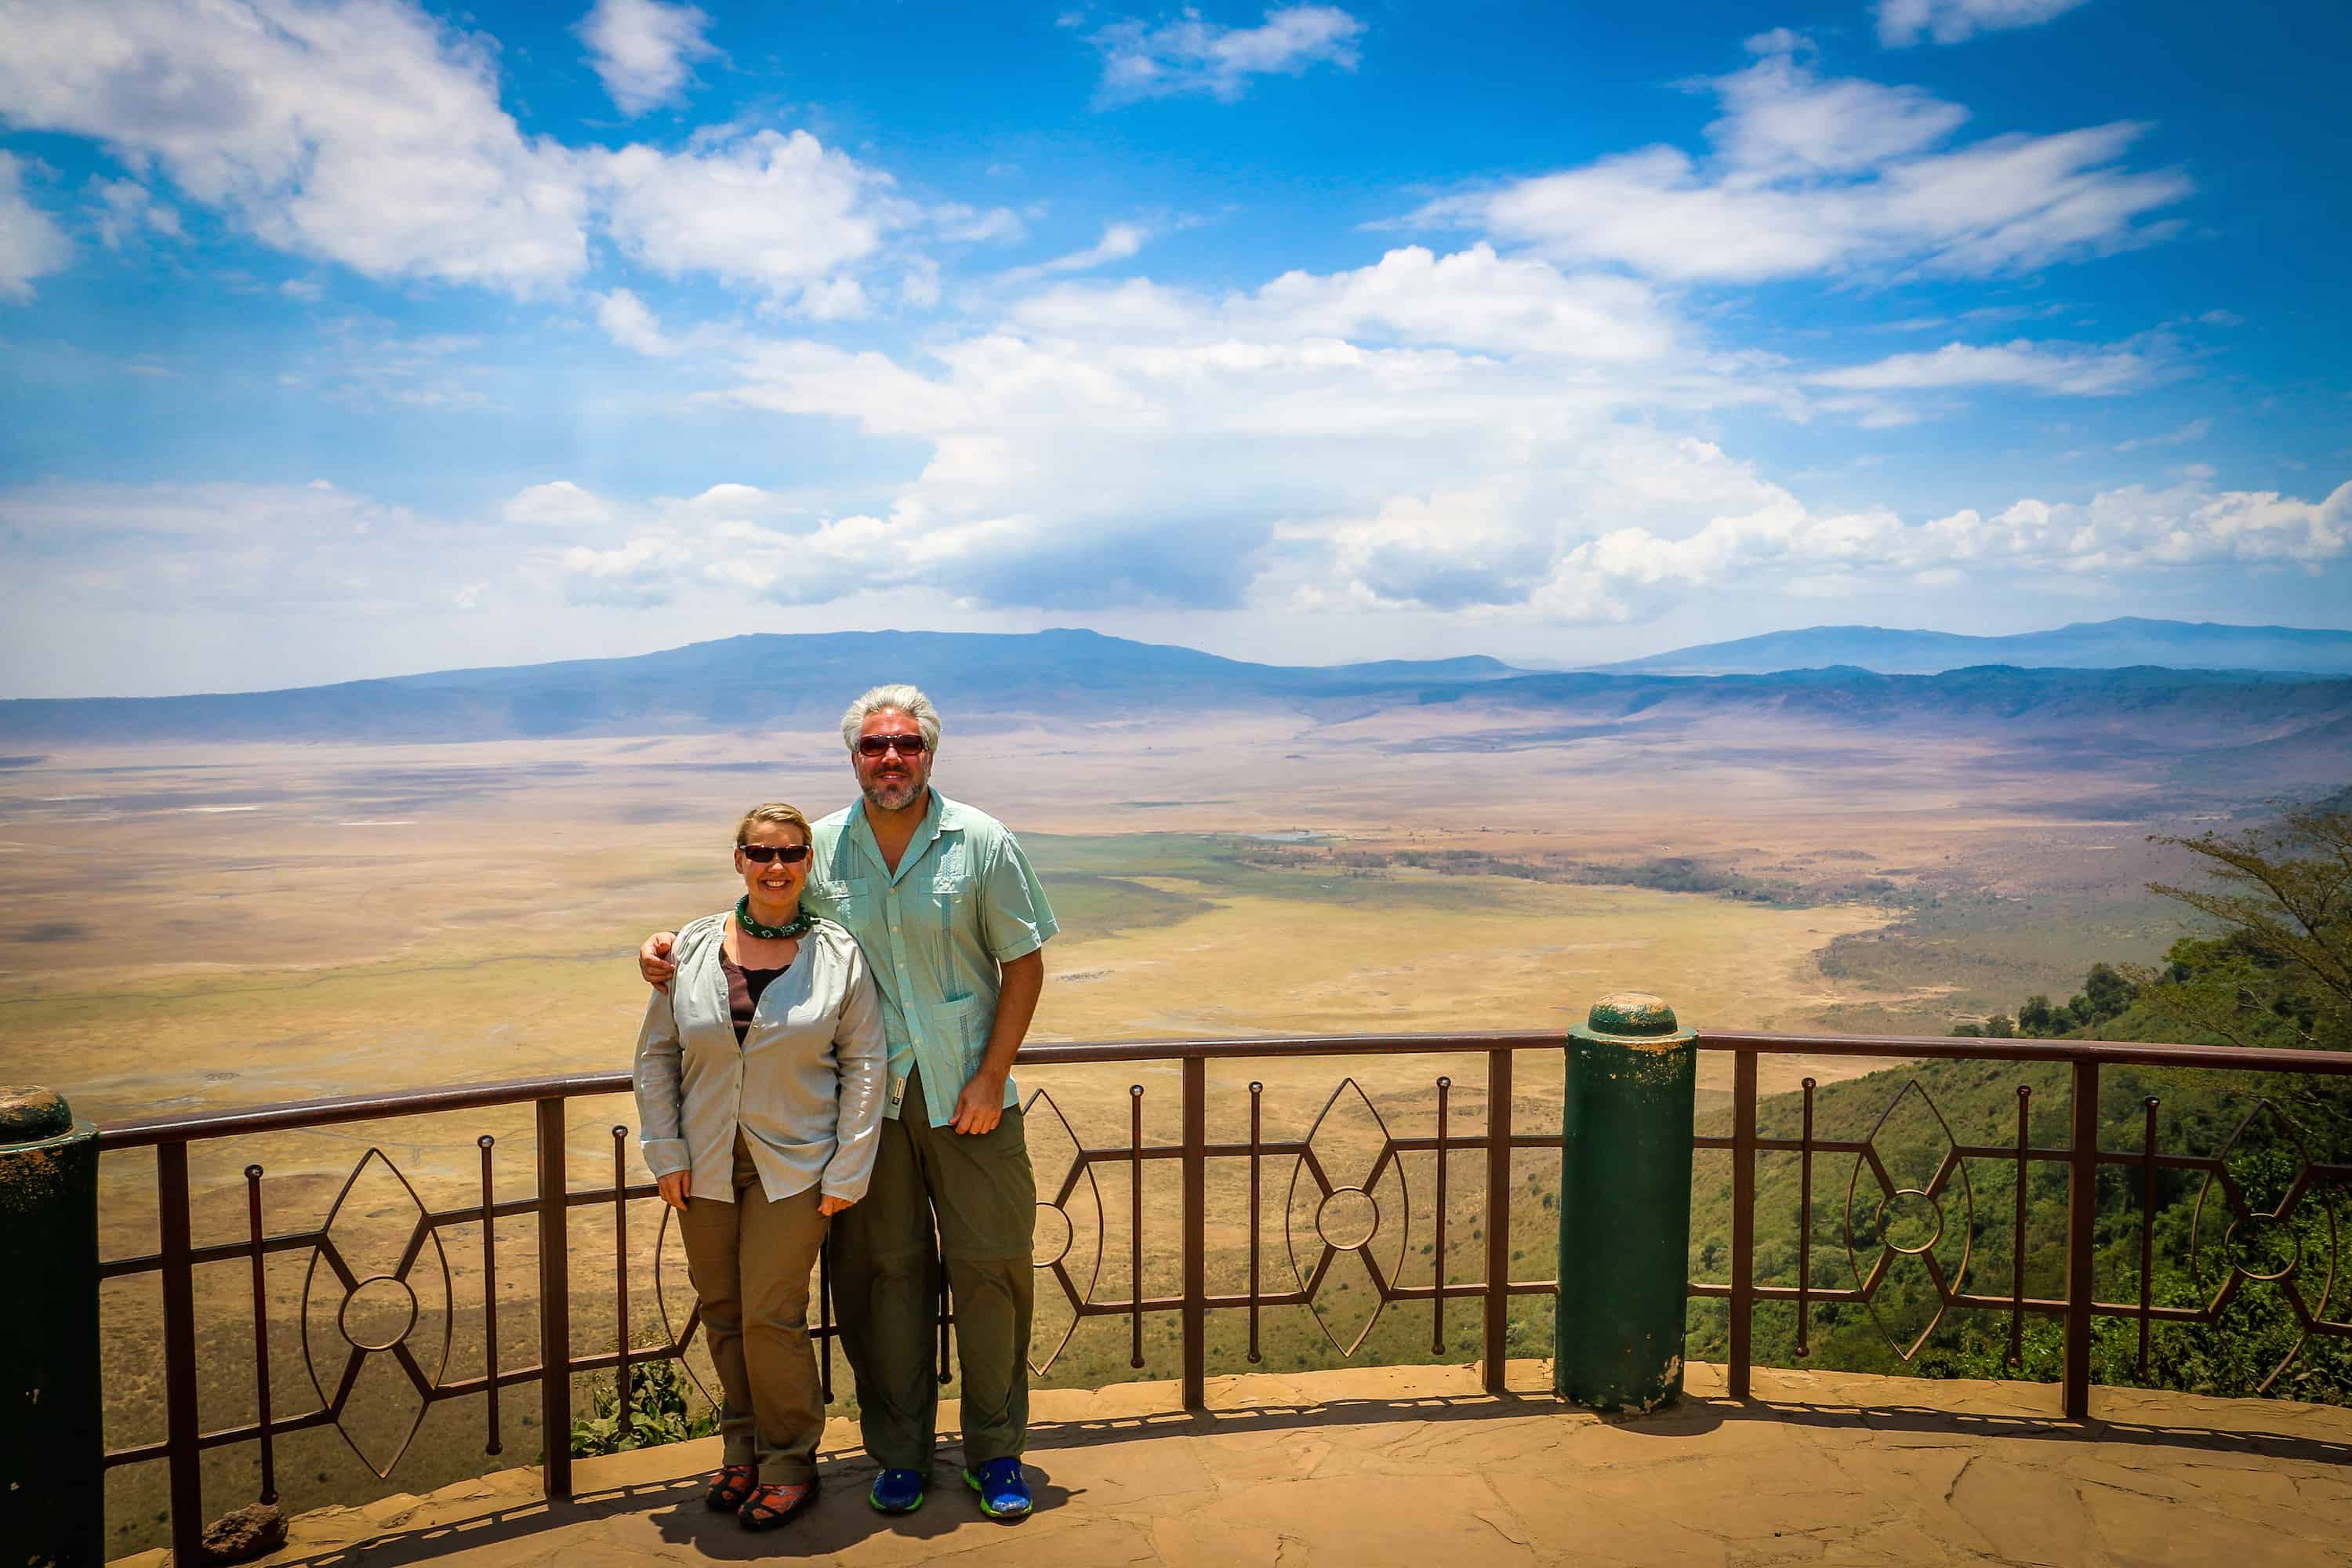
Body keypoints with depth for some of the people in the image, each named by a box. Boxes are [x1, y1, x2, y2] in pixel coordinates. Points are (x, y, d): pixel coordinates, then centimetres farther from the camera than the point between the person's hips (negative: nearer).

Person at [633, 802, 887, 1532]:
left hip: (795, 1165, -3)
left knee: (771, 1315, -2)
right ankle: (743, 1447, 33)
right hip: (706, 1166, 3)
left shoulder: (839, 954, -6)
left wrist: (848, 1170, -6)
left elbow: (864, 1066, -3)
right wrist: (666, 1152, 0)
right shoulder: (694, 947, -1)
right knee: (723, 1310, 13)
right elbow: (656, 1053, 6)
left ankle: (790, 1463, 19)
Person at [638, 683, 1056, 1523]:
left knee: (990, 1264, 5)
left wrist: (991, 1076, -8)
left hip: (967, 1095, -1)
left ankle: (996, 1449, 23)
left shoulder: (982, 843, -4)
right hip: (866, 1098, 1)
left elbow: (1024, 964, -2)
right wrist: (671, 949, -4)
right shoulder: (820, 849, 1)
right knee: (882, 1271, 8)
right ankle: (900, 1449, 27)